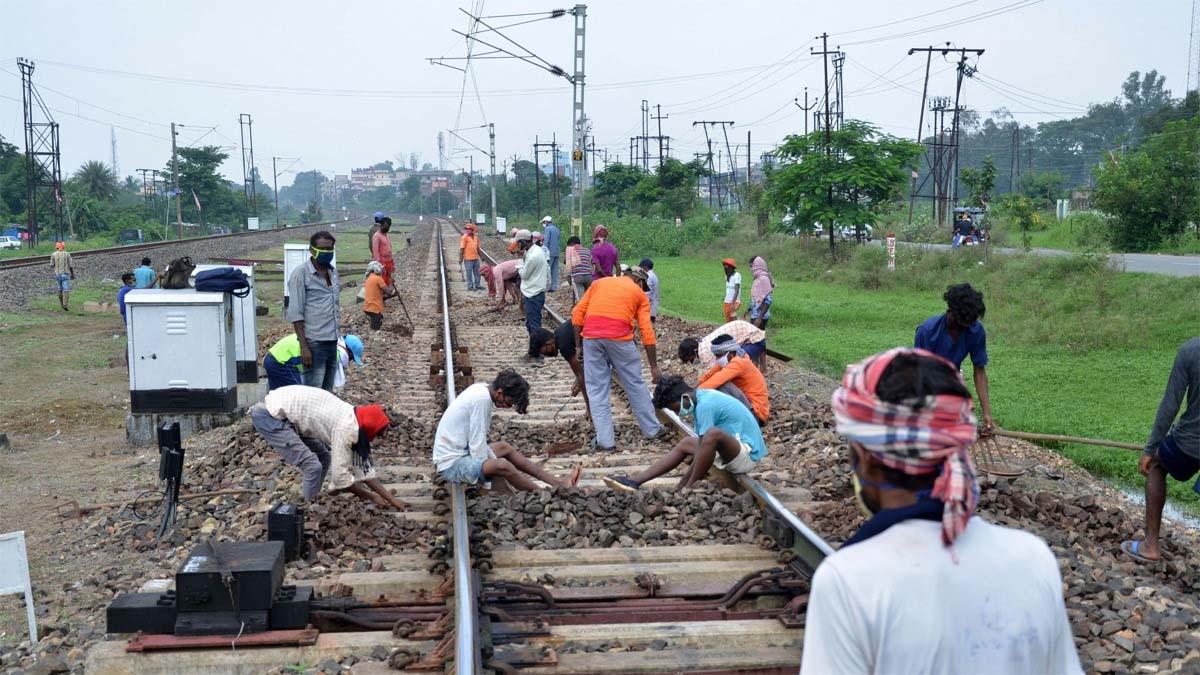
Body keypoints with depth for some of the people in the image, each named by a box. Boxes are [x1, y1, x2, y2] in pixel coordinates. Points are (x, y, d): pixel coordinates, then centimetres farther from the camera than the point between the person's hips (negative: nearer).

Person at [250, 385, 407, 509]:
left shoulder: (354, 422, 5)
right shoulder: (346, 428, -22)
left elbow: (362, 467, 11)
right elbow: (340, 476, -20)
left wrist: (392, 499, 8)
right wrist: (371, 497, -7)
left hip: (280, 411, 10)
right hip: (269, 416, -10)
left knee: (323, 457, 15)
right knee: (313, 466, -14)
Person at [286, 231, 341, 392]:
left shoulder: (333, 272, 12)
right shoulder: (301, 273, -8)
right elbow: (295, 313, -11)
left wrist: (337, 337, 16)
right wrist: (304, 346, -16)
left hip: (332, 341, 7)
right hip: (314, 342, -7)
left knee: (327, 393, 12)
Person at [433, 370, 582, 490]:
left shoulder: (481, 389, 3)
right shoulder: (482, 399, -23)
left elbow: (478, 442, 10)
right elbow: (477, 446, -22)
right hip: (451, 464, -11)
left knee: (504, 448, 22)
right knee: (502, 466, -29)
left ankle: (557, 482, 20)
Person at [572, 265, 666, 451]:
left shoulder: (599, 282, 23)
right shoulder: (639, 293, 17)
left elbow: (577, 313, 13)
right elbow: (647, 332, 8)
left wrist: (578, 345, 17)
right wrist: (654, 366, 11)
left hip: (591, 336, 2)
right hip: (619, 337, -2)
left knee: (597, 389, 8)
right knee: (635, 385, 14)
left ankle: (604, 440, 6)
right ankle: (652, 429, 25)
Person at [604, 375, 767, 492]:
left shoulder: (705, 405, -22)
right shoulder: (703, 397, 6)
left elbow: (704, 446, -23)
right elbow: (703, 445, 13)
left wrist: (686, 484, -17)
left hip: (747, 454, -10)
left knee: (713, 434, -35)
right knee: (685, 444, 11)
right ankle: (635, 481, 3)